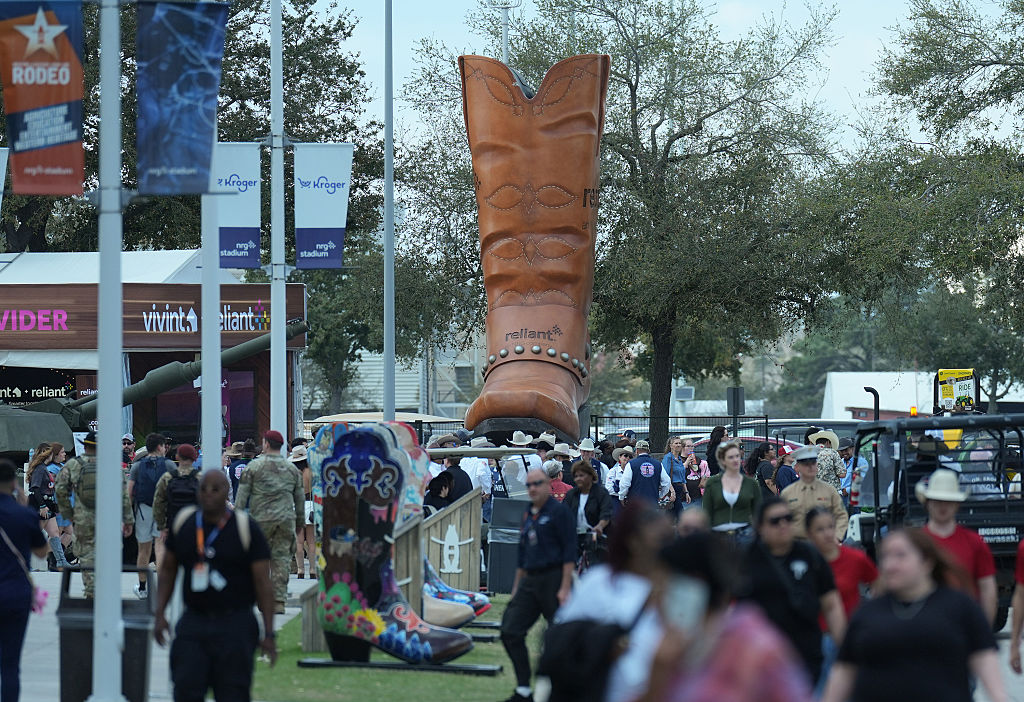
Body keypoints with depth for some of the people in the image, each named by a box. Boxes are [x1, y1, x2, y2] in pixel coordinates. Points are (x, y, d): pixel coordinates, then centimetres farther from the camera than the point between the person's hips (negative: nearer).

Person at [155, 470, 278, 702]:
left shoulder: (247, 529, -5)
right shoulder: (183, 523, 5)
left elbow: (263, 583, -5)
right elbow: (167, 570, 15)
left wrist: (269, 634, -9)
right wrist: (160, 614, 5)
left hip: (234, 627, -3)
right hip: (193, 621, 3)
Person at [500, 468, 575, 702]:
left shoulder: (558, 512, -6)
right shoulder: (528, 515, 16)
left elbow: (569, 551, -11)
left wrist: (565, 588, -17)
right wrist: (516, 588, 20)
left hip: (554, 578, -7)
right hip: (530, 581, 7)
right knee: (510, 631, -3)